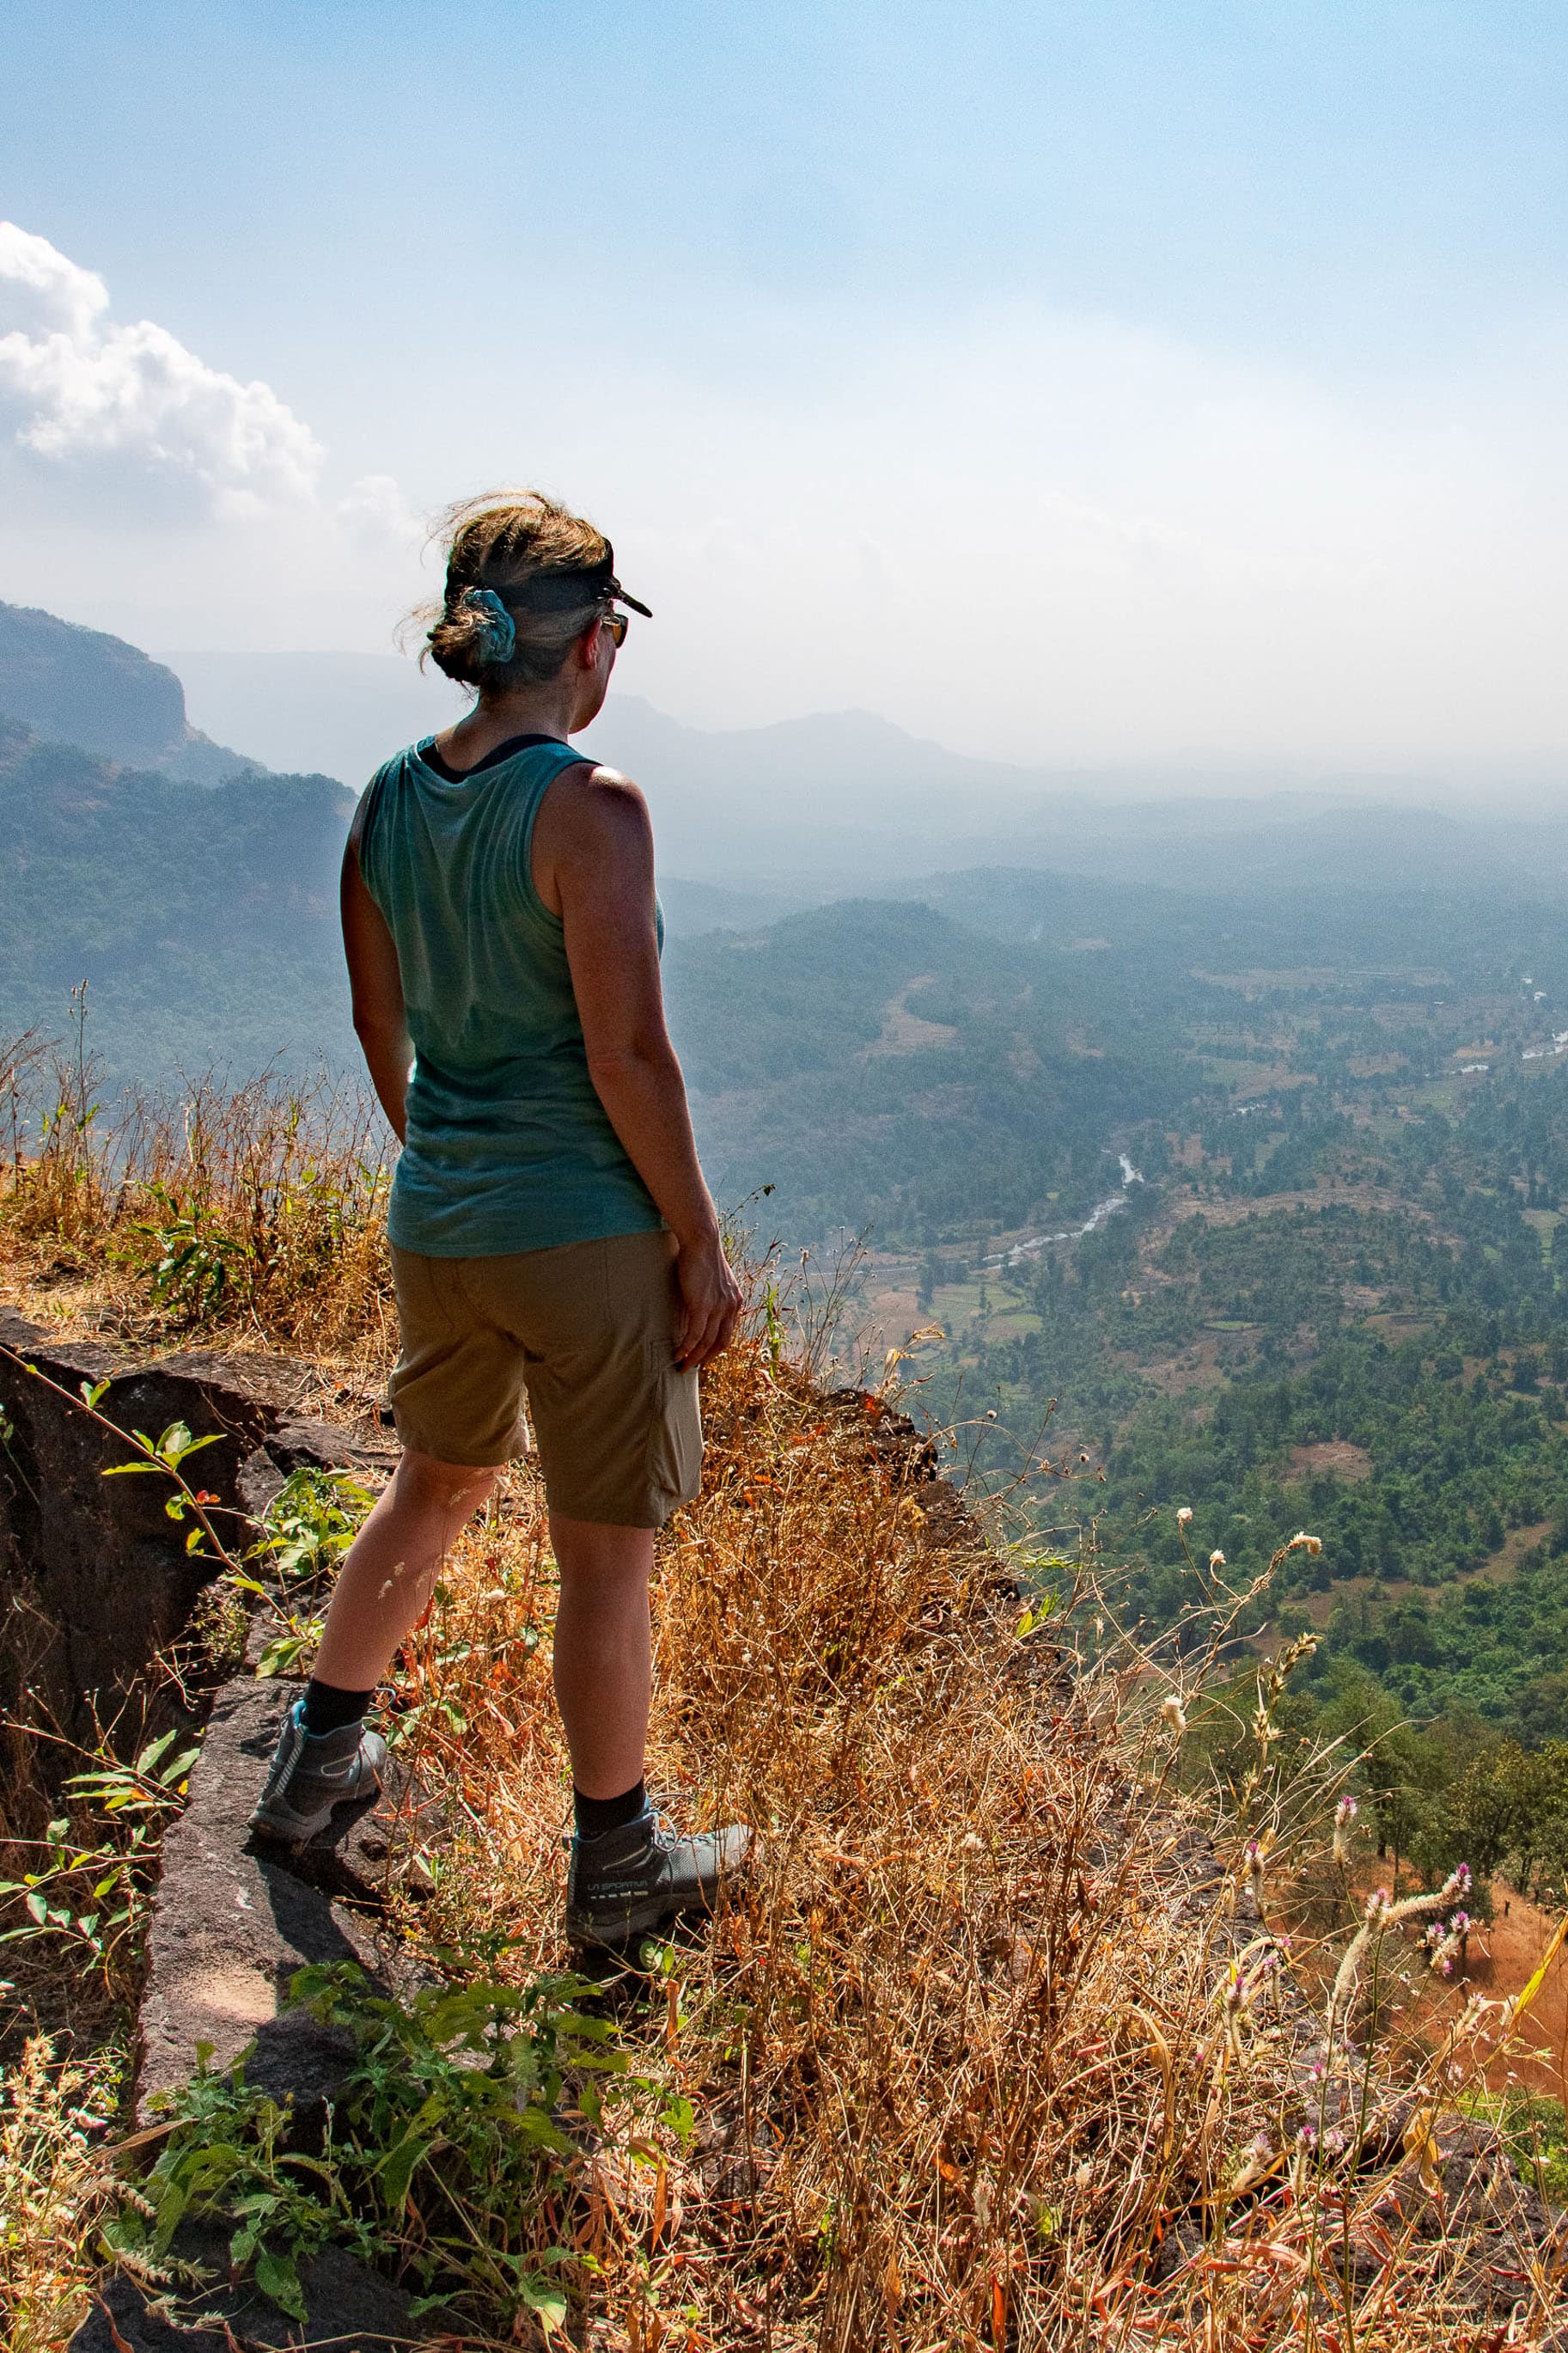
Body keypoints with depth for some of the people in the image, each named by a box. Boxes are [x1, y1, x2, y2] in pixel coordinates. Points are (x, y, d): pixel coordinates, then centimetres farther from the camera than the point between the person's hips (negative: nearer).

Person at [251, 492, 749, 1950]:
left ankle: (317, 1762, 42)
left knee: (435, 1486, 28)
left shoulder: (388, 802, 3)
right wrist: (701, 1244, -10)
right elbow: (627, 1055, -19)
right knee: (606, 1555, 9)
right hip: (586, 1232, -7)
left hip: (435, 1225, 7)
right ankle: (614, 1869, 26)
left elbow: (380, 1025, 10)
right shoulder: (589, 810, -18)